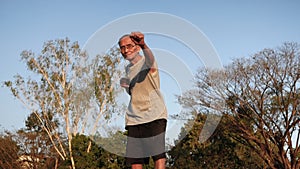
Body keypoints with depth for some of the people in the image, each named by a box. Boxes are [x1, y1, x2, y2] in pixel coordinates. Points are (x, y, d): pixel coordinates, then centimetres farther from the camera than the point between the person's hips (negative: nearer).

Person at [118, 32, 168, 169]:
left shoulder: (147, 62, -4)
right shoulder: (128, 69, 17)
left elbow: (150, 61, -32)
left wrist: (143, 45, -54)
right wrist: (126, 86, 6)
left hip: (154, 116, -6)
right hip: (134, 119, 6)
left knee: (158, 156, -14)